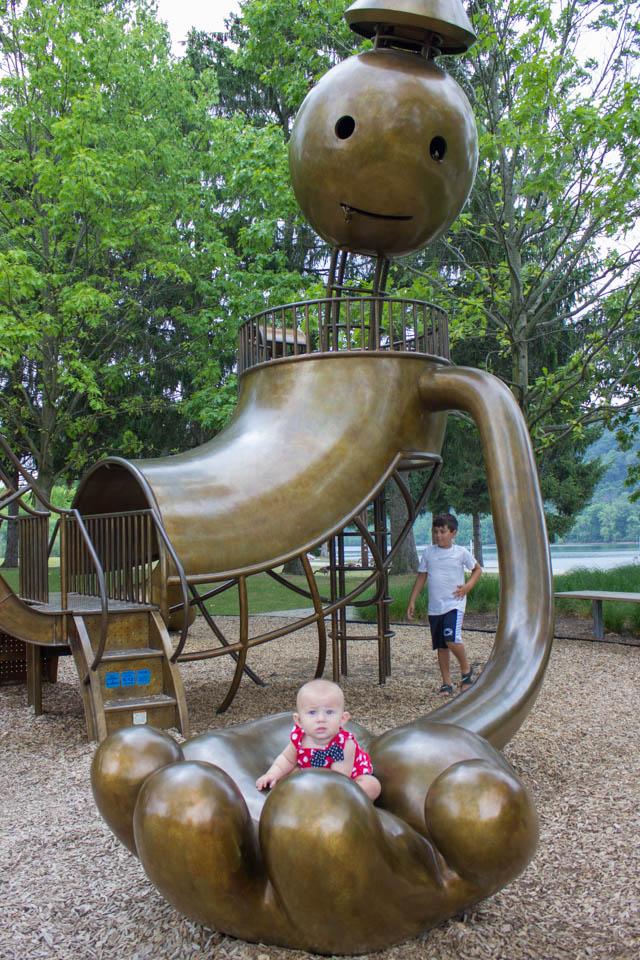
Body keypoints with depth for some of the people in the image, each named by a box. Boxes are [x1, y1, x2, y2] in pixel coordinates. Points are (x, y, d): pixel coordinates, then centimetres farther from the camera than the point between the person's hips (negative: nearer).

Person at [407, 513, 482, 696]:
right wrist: (412, 602, 9)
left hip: (454, 604, -3)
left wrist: (468, 586, -4)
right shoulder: (428, 552, 5)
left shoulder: (461, 552, -2)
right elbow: (421, 577, 12)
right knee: (440, 646, 7)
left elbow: (477, 569, 13)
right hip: (435, 607, 4)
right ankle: (446, 683, 18)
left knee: (452, 639, -21)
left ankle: (466, 670, 5)